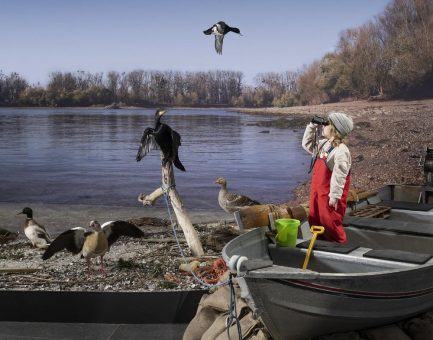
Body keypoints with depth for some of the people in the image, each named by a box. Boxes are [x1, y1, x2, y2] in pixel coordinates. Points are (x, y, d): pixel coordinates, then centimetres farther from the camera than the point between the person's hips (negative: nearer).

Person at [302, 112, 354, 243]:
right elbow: (307, 144, 25)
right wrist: (312, 126, 13)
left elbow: (339, 176, -23)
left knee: (330, 221, -2)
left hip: (329, 193, -9)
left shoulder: (341, 151, -21)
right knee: (314, 219, 15)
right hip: (317, 190, 9)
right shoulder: (323, 144, 8)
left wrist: (334, 196, -23)